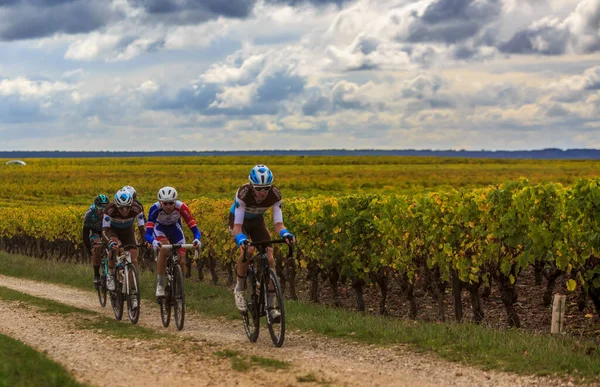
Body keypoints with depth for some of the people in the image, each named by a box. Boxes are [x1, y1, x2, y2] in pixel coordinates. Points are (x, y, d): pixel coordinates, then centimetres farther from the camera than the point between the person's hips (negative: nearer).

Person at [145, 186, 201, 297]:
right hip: (160, 229, -2)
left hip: (175, 229, 2)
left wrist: (197, 239, -56)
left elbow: (194, 228, -34)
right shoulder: (155, 208, -36)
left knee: (182, 261, -10)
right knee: (163, 250, -33)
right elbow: (148, 233, -41)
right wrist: (153, 242, -63)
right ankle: (160, 285, -22)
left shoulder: (181, 207, -34)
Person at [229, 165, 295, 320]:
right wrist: (241, 239, -58)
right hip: (239, 221, -3)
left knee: (270, 258, -14)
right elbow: (238, 225, -38)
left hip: (257, 221, 3)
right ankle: (239, 289, -9)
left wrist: (285, 233, -48)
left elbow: (278, 223, -26)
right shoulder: (243, 193, -37)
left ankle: (270, 304, -6)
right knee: (247, 250, -32)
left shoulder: (275, 194, -28)